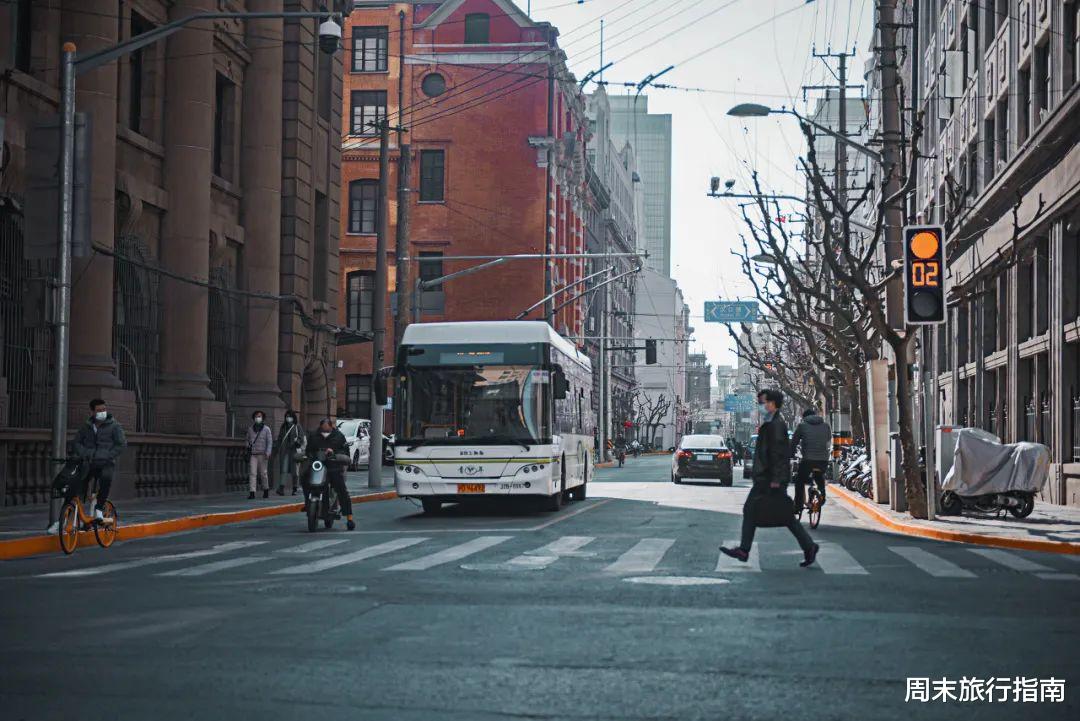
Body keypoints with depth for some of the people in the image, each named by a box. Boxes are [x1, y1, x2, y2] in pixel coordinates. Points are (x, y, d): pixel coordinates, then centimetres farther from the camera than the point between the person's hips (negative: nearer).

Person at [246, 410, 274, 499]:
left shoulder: (266, 429, 1)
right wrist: (248, 449, 14)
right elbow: (248, 441, 18)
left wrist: (268, 453, -13)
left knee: (263, 473, 5)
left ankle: (266, 490, 23)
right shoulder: (250, 429, 10)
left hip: (262, 454, -2)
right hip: (253, 455, 2)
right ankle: (251, 492, -14)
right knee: (252, 473, -9)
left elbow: (270, 442, -3)